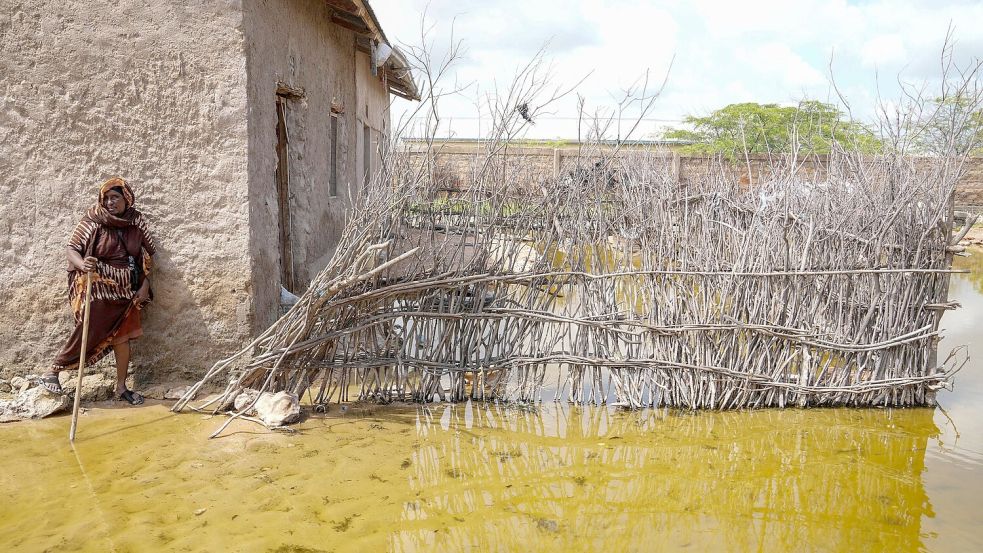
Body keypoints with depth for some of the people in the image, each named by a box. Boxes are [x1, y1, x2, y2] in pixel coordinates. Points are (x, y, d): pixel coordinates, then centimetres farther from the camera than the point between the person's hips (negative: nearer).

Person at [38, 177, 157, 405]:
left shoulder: (137, 221, 1)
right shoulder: (92, 220, -9)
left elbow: (147, 254, 7)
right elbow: (72, 248, -8)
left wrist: (144, 286, 1)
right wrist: (82, 264, -30)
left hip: (126, 291, 4)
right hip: (98, 290, -4)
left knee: (123, 337, 6)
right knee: (87, 334, -2)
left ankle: (121, 387, 17)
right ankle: (52, 372, 17)